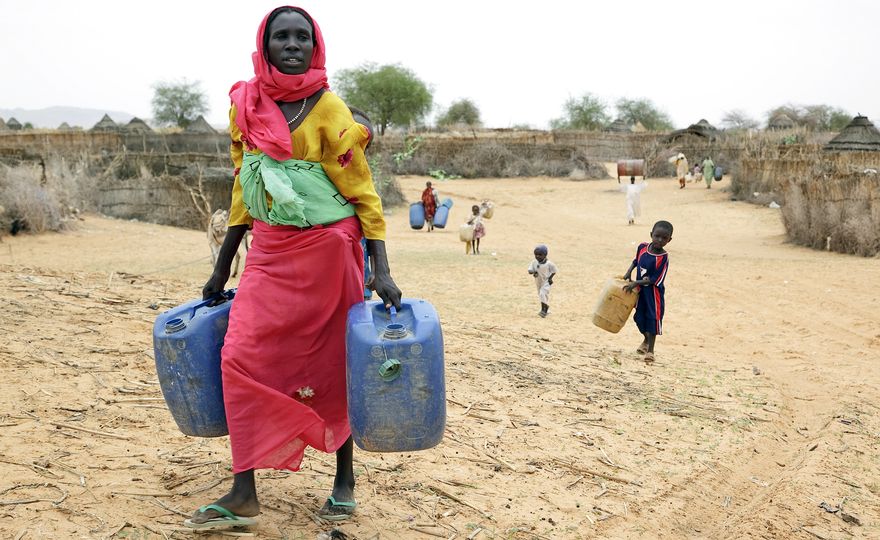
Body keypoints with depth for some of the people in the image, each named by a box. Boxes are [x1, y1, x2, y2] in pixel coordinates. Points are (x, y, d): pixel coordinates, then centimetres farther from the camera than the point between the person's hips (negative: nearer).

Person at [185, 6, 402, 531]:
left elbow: (363, 193, -7)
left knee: (331, 365, 6)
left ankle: (345, 477, 24)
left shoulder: (330, 111, -8)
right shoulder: (245, 107, 5)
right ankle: (244, 495, 6)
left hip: (326, 251, -4)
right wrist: (222, 269, 15)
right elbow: (244, 191, 13)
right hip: (269, 255, 4)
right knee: (242, 359, -4)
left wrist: (382, 272, -15)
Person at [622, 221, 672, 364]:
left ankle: (650, 350, 17)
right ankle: (646, 340, 43)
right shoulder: (642, 247, -7)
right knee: (639, 318, 16)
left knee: (653, 319, 3)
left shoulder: (663, 257, -22)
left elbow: (654, 279, -22)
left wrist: (635, 283, -23)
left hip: (654, 292, -5)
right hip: (640, 290, 5)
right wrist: (629, 271, 0)